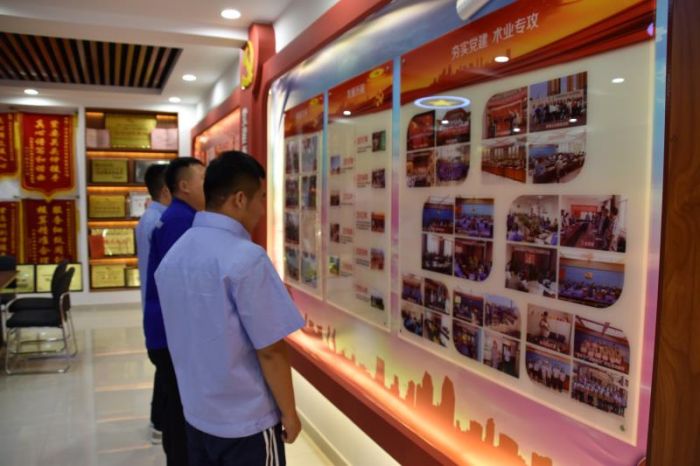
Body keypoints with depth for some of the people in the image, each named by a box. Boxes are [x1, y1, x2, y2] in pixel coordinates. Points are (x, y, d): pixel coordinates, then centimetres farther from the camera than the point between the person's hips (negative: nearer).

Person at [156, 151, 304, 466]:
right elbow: (269, 351, -20)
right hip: (247, 422, -7)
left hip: (196, 415, 7)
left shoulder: (173, 257, 1)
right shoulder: (246, 258, -23)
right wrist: (289, 413, -8)